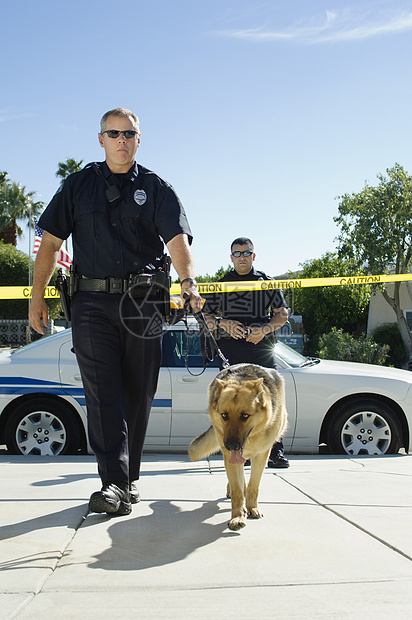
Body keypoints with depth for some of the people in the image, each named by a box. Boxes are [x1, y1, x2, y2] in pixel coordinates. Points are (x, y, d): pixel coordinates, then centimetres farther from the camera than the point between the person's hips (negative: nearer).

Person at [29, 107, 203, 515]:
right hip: (92, 301, 0)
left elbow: (177, 238, -6)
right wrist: (37, 296, 3)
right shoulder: (79, 185, 14)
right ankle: (114, 482, -11)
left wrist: (188, 281, -25)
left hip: (143, 302, 0)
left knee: (137, 394, 5)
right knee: (102, 392, -9)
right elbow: (50, 242, 11)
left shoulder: (156, 188, 10)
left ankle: (129, 477, 19)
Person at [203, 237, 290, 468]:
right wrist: (223, 323, -5)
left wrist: (264, 329, -7)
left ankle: (275, 452, -4)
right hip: (230, 347, 1)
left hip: (262, 346, -1)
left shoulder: (267, 282, 15)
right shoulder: (222, 284, 18)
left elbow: (282, 313, 10)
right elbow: (206, 316, 16)